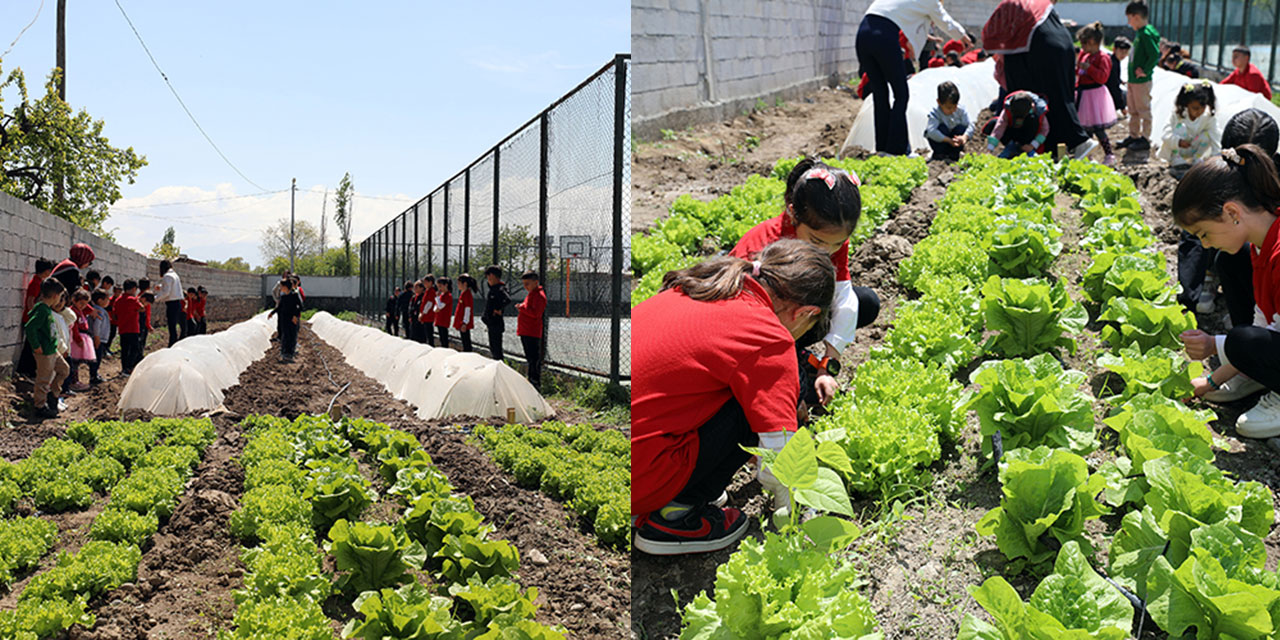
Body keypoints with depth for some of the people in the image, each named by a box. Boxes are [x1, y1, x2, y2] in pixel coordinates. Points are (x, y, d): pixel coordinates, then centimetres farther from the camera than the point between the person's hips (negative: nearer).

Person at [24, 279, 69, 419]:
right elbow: (29, 328, -29)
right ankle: (40, 406, 11)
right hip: (44, 352, -10)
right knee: (43, 379, 1)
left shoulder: (47, 308, 8)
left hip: (52, 350, 10)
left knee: (64, 369, 20)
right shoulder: (42, 310, -22)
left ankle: (51, 393, 28)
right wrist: (36, 346, -21)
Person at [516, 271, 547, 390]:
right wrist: (521, 308, 13)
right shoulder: (530, 294, 20)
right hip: (525, 332, 10)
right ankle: (532, 382, 21)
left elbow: (535, 313, -23)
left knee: (534, 359, -9)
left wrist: (522, 307, -16)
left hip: (532, 333, -10)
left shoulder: (539, 295, -12)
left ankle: (536, 384, -8)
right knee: (530, 358, 15)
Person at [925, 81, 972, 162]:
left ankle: (953, 156, -9)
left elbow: (970, 126, -18)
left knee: (962, 128, -24)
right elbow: (931, 131, -39)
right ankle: (938, 155, -13)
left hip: (954, 137, 3)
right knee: (942, 128, -31)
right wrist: (949, 140, -47)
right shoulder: (935, 113, -25)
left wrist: (964, 137, -41)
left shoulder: (960, 110, -14)